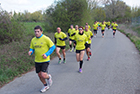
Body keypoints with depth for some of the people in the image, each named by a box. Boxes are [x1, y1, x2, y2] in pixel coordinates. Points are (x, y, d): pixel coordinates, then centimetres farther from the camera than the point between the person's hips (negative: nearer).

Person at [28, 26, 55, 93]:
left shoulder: (46, 38, -12)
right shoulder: (33, 40, 5)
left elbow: (53, 47, -7)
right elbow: (32, 49, 14)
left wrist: (47, 54, -18)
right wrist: (30, 52, -11)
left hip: (45, 60, -5)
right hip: (37, 61, 6)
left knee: (43, 75, -14)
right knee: (39, 75, 13)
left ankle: (49, 77, 23)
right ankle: (45, 86, 38)